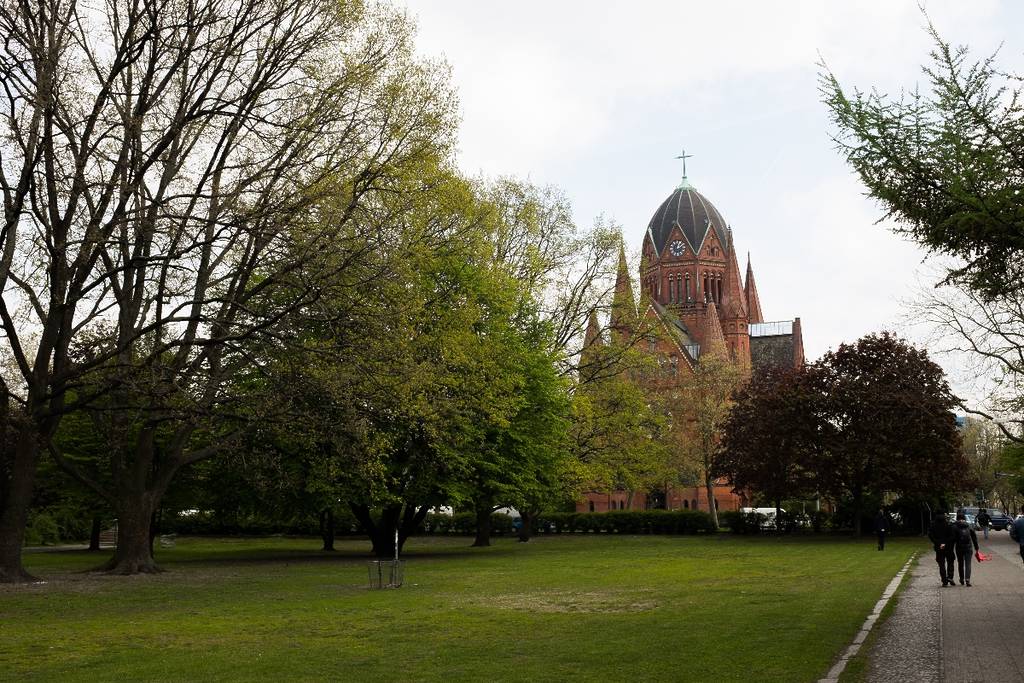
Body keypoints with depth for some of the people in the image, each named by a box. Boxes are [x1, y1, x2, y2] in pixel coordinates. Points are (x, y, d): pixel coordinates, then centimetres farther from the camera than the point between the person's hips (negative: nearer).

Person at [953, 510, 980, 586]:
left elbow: (953, 538, -10)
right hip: (968, 548, 1)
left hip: (959, 548, -1)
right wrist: (976, 548, 16)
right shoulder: (969, 526, 4)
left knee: (960, 564, 14)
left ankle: (962, 580, 22)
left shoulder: (955, 526, -6)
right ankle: (967, 579, -17)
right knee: (968, 564, 0)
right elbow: (974, 537, 8)